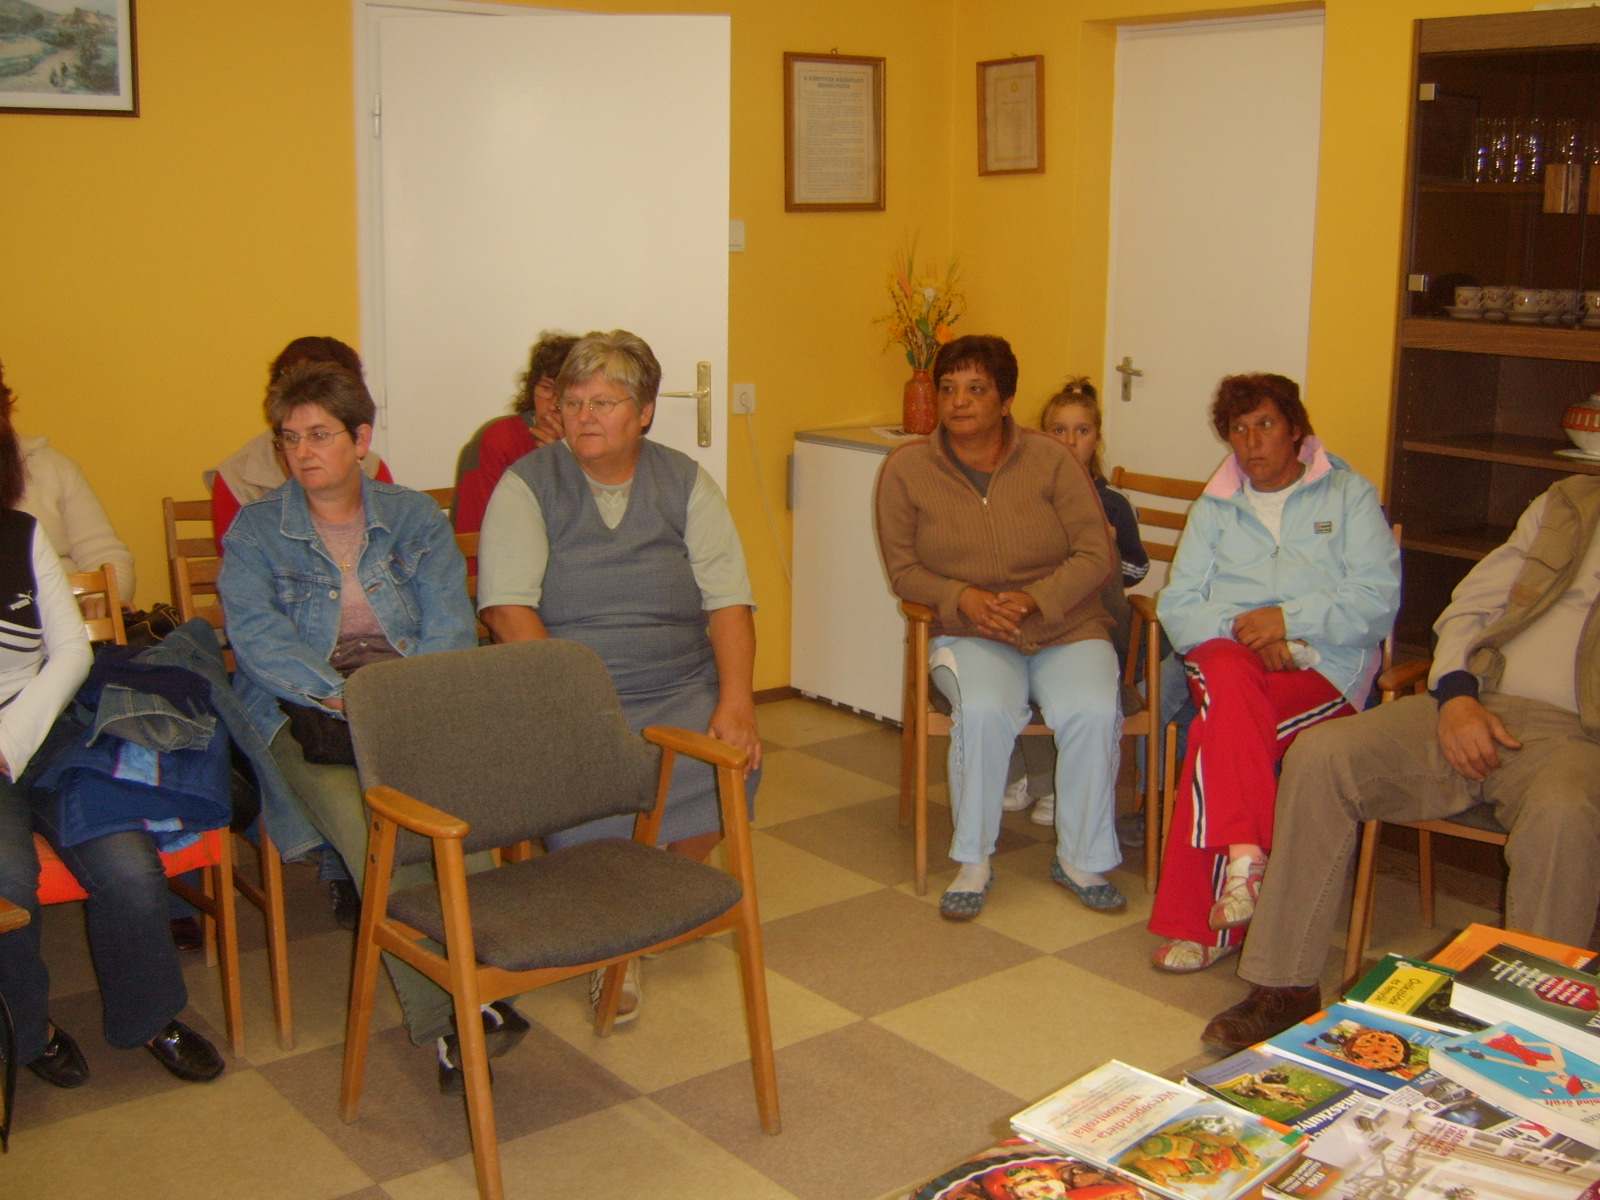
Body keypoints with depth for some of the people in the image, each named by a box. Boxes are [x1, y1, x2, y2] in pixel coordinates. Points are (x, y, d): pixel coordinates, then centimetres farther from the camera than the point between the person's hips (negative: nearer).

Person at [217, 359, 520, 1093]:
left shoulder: (415, 519, 15)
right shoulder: (255, 530, 11)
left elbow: (451, 626, 5)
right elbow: (255, 635, -4)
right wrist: (344, 694, -18)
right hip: (304, 712, -1)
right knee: (365, 820, -32)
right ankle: (443, 1017, -31)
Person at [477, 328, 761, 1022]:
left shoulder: (685, 484, 9)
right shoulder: (526, 485, 3)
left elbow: (729, 603, 1)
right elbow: (507, 610, -9)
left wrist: (736, 701, -15)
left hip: (682, 687, 2)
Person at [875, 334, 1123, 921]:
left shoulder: (1050, 460, -3)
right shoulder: (906, 468, -1)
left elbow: (1095, 554, -4)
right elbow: (903, 570, 3)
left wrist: (1036, 600, -21)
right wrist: (963, 598, -16)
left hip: (1067, 630, 1)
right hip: (971, 637, 0)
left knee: (1094, 712, -29)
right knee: (985, 709, -33)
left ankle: (1081, 860, -5)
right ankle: (973, 863, -13)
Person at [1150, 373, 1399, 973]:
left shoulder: (1350, 496, 13)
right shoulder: (1214, 507, 21)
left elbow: (1377, 600, -2)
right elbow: (1177, 605, 7)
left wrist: (1289, 620, -14)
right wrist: (1240, 631, -12)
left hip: (1322, 669, -2)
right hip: (1226, 651, 2)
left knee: (1220, 727, -33)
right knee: (1230, 677, -37)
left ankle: (1195, 920, -30)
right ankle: (1244, 855, -42)